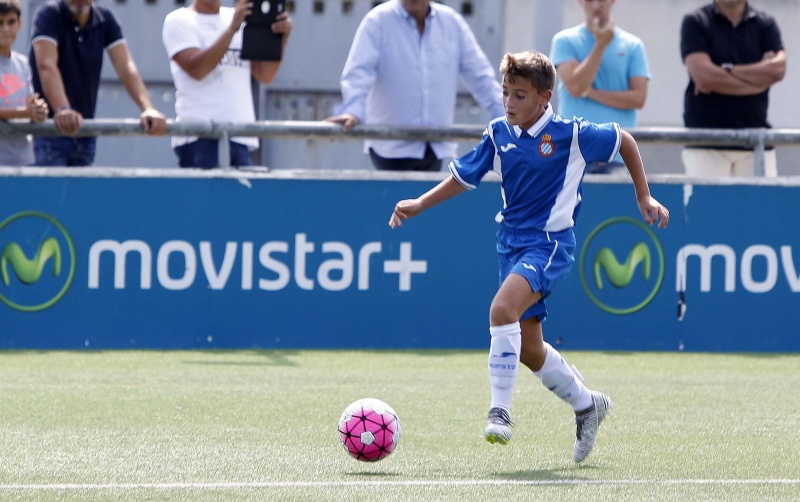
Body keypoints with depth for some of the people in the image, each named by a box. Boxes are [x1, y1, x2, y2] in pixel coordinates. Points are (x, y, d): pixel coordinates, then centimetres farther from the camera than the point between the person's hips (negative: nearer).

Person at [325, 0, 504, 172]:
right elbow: (359, 72, -13)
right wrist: (353, 112, -29)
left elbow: (480, 76, 11)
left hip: (436, 146, 4)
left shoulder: (452, 22, 8)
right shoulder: (378, 21, -4)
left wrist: (503, 115, 3)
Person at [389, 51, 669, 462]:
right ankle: (586, 404, 34)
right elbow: (465, 176, 14)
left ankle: (500, 411, -28)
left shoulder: (571, 134, -10)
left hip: (550, 243, -6)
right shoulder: (499, 134, 3)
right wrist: (420, 204, 5)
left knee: (503, 308, -31)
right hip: (512, 241, 6)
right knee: (528, 349, 10)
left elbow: (624, 141, 4)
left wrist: (644, 198, 8)